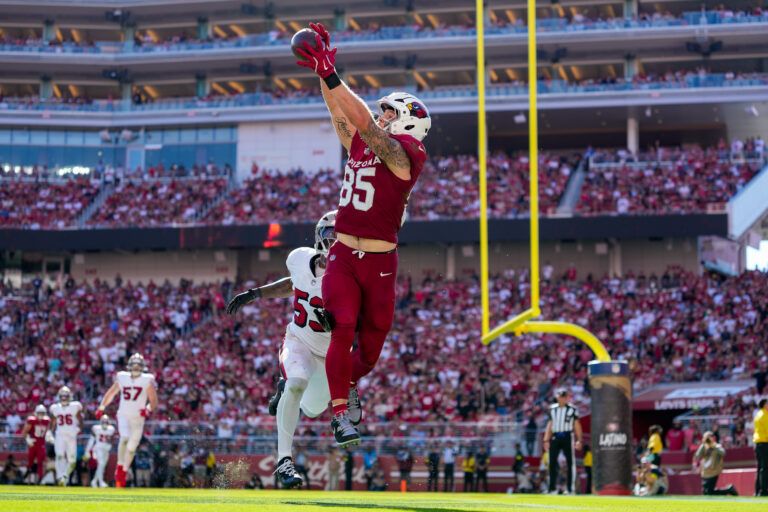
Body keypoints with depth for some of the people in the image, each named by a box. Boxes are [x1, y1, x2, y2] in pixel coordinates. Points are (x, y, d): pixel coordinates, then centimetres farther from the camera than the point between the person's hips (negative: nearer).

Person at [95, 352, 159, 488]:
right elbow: (111, 393, 17)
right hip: (123, 415, 0)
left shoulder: (147, 381, -4)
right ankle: (120, 465, -10)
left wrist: (149, 409, -24)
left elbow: (154, 401, -4)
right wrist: (101, 407, 14)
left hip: (138, 418, 0)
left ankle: (123, 472, 20)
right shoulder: (122, 378, 3)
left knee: (131, 448, 2)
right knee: (124, 437, -26)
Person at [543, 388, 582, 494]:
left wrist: (579, 440, -4)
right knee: (552, 462, -1)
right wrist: (546, 440, 9)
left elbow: (577, 425, 3)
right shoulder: (552, 409, 12)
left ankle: (570, 488, 2)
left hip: (568, 437, -3)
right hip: (555, 437, 3)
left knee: (570, 462, -2)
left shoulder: (572, 409, 2)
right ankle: (552, 488, 4)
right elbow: (550, 425, 15)